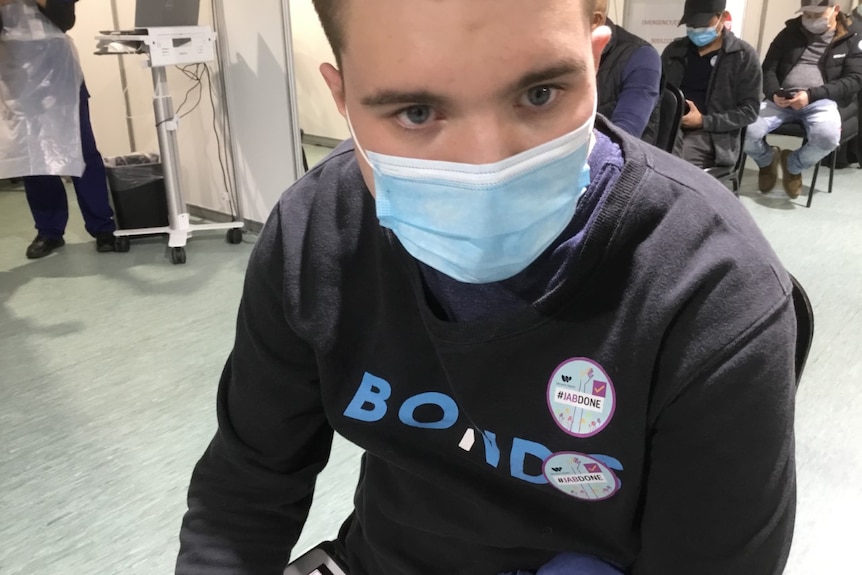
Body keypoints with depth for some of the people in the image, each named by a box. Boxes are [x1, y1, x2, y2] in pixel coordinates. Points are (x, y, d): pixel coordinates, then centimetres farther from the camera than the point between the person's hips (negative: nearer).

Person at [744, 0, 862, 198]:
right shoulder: (790, 32, 15)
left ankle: (793, 165, 1)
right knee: (747, 131, -27)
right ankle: (767, 161, 11)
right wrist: (774, 93, -12)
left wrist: (812, 95, -16)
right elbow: (768, 69, 12)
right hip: (781, 101, 2)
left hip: (822, 101, -2)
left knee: (828, 136, -36)